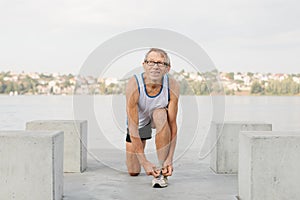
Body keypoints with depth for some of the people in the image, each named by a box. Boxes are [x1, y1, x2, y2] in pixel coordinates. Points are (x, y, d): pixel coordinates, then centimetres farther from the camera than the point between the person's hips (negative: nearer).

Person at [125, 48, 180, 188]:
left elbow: (172, 124, -27)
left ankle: (161, 171, -28)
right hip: (138, 123, 0)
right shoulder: (134, 85, -35)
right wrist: (144, 162, -38)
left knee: (160, 115, -38)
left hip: (158, 118, 0)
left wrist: (170, 159, -35)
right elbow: (133, 127, -34)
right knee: (133, 172, 1)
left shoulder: (172, 86, -31)